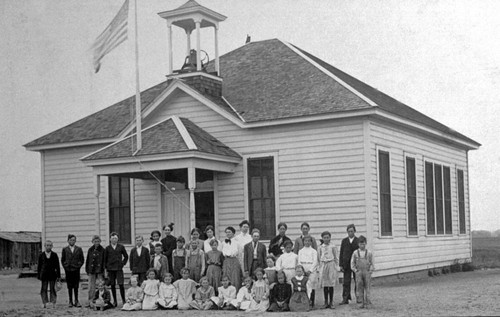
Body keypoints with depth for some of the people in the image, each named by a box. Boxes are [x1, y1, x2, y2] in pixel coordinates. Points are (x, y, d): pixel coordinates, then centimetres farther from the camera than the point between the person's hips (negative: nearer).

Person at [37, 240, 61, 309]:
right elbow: (39, 265, 6)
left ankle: (53, 303, 4)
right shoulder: (41, 255, 5)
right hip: (44, 274, 1)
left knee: (52, 288, 0)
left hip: (52, 274, -1)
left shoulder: (54, 255, 4)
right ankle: (45, 303, 7)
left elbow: (57, 266, 6)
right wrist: (38, 275, 3)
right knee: (44, 289, 2)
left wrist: (58, 274, 2)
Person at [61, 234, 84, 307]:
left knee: (76, 287, 0)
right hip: (68, 270, 0)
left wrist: (79, 266, -1)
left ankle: (76, 301, 5)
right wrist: (65, 266, 1)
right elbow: (62, 260, 10)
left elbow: (82, 260, 9)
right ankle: (70, 302, 8)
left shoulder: (79, 249, 7)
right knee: (69, 287, 3)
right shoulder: (65, 249, 7)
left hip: (76, 269, 0)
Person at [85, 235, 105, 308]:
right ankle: (90, 302, 7)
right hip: (91, 271, 2)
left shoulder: (102, 250, 2)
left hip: (100, 271, -2)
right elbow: (87, 260, 11)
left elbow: (104, 261, 2)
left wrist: (104, 270, -3)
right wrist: (87, 270, 6)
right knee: (91, 287, 2)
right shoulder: (90, 250, 8)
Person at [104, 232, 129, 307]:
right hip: (110, 269, 1)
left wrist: (123, 264, 5)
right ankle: (115, 301, 11)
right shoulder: (107, 248, 5)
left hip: (119, 268, -1)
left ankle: (123, 300, -1)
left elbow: (126, 256, 13)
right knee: (112, 285, 3)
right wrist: (106, 268, 4)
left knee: (121, 284, -8)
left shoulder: (121, 247, 4)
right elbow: (105, 259, 10)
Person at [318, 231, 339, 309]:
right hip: (323, 265, 2)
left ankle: (331, 302, 6)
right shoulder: (320, 247, 7)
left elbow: (336, 257, 7)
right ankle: (326, 302, 7)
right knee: (324, 285, 2)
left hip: (331, 264, -2)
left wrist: (336, 266, 5)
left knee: (331, 284, -1)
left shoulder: (333, 247, 1)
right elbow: (319, 258, 11)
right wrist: (320, 266, 8)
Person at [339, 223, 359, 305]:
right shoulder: (344, 241, 8)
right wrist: (341, 265, 0)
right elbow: (341, 253, 7)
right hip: (346, 264, 1)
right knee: (346, 282, -1)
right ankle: (345, 299, -1)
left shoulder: (358, 241, 2)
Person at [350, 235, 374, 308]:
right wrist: (355, 270, -1)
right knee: (359, 286, -2)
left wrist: (371, 270, -3)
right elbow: (352, 263, 10)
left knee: (367, 287, 1)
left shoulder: (369, 253, 3)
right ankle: (361, 302, 3)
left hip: (367, 272, 0)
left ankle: (366, 303, 6)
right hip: (359, 272, 1)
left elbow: (372, 263, 8)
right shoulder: (355, 253, 4)